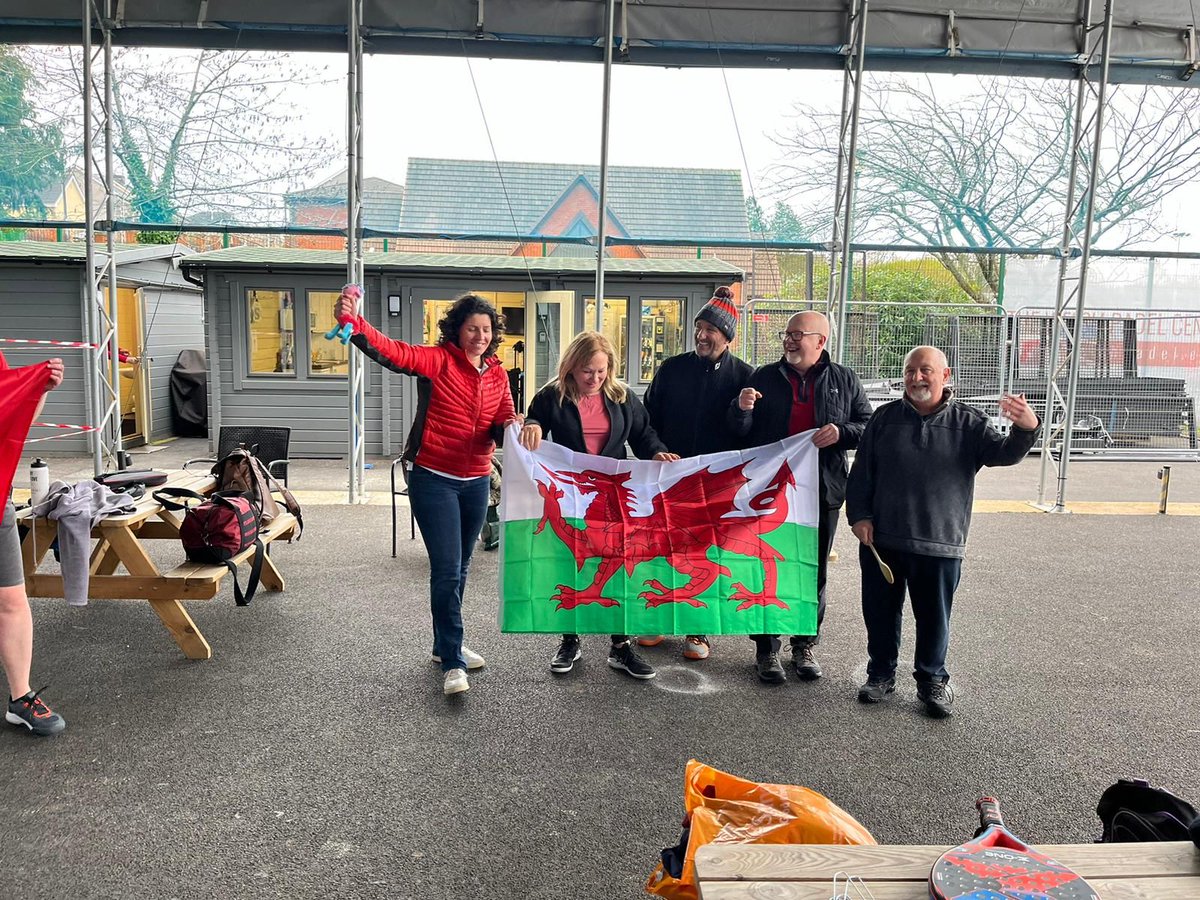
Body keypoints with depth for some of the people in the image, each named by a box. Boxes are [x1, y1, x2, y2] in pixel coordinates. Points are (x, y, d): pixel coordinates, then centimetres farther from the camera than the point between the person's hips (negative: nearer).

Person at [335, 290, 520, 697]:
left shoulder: (497, 374, 6)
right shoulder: (438, 360, -10)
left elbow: (504, 422, 5)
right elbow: (394, 353, -26)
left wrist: (510, 428, -20)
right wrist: (353, 323, -43)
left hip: (476, 482, 6)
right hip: (433, 480, -6)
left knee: (458, 568, 17)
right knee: (446, 570, -7)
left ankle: (445, 645, 34)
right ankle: (453, 663, 4)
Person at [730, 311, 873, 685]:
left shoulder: (844, 381, 5)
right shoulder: (764, 377, 4)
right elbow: (741, 433, 5)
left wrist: (841, 432, -12)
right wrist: (742, 410, -17)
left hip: (821, 492, 1)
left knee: (813, 572, 12)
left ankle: (805, 646, 27)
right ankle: (766, 649, 15)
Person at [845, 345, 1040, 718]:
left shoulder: (967, 422, 1)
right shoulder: (885, 418, 4)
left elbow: (1004, 452, -11)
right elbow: (861, 472, 6)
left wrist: (1025, 429, -32)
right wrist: (859, 515, -2)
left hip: (940, 544, -1)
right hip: (881, 539, 2)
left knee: (934, 617, 10)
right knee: (880, 612, 12)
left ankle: (932, 680, 28)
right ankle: (881, 674, 29)